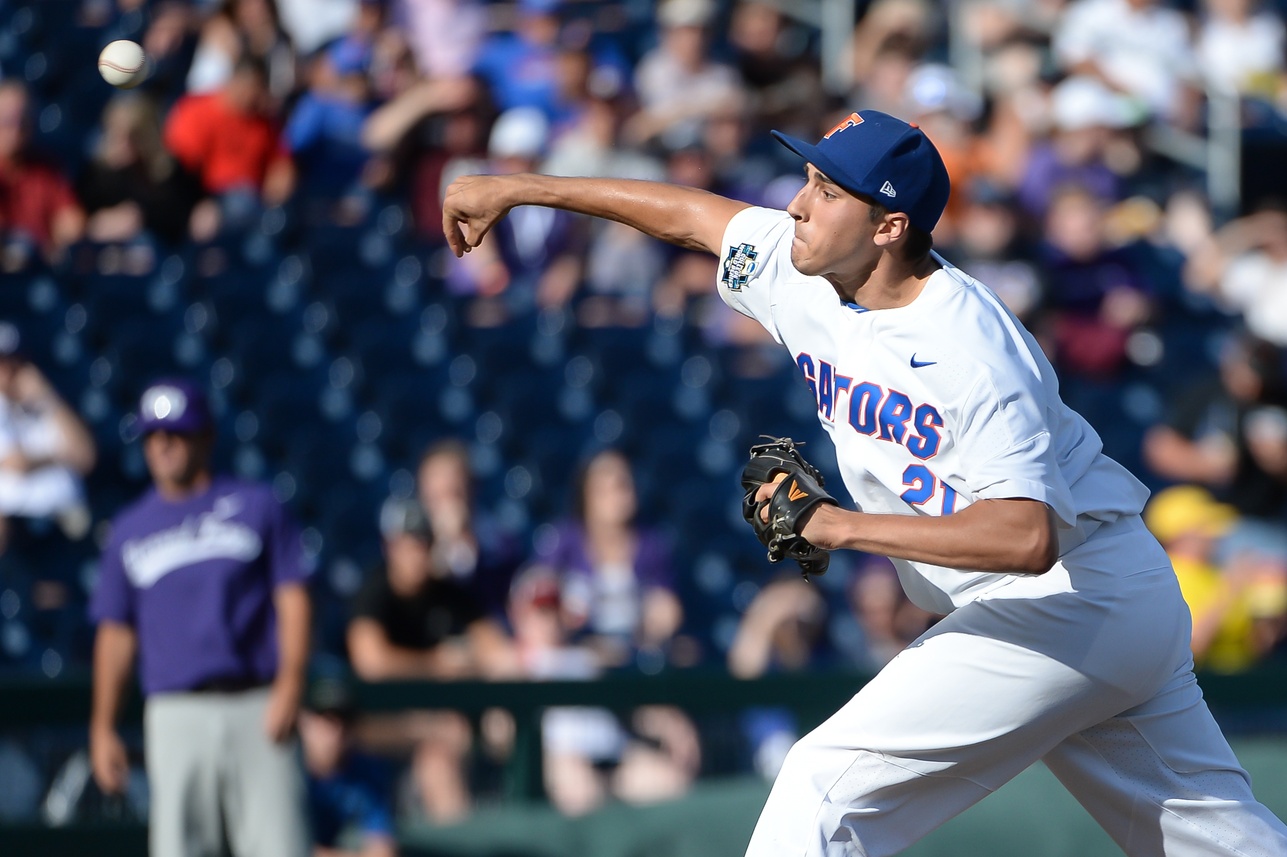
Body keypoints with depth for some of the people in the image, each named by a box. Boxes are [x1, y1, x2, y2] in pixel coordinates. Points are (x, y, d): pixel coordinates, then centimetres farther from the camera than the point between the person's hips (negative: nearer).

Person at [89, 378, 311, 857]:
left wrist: (289, 684, -10)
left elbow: (293, 598, 4)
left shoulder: (257, 507, 10)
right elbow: (116, 633, 16)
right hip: (175, 717, 2)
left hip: (256, 709, -2)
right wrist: (102, 728, 9)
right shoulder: (130, 530, 16)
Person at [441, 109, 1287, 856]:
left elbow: (1026, 538, -35)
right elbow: (692, 214, 16)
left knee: (828, 784, -11)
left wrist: (843, 527, -32)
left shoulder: (972, 352, -25)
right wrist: (519, 189, 19)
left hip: (1062, 609, -9)